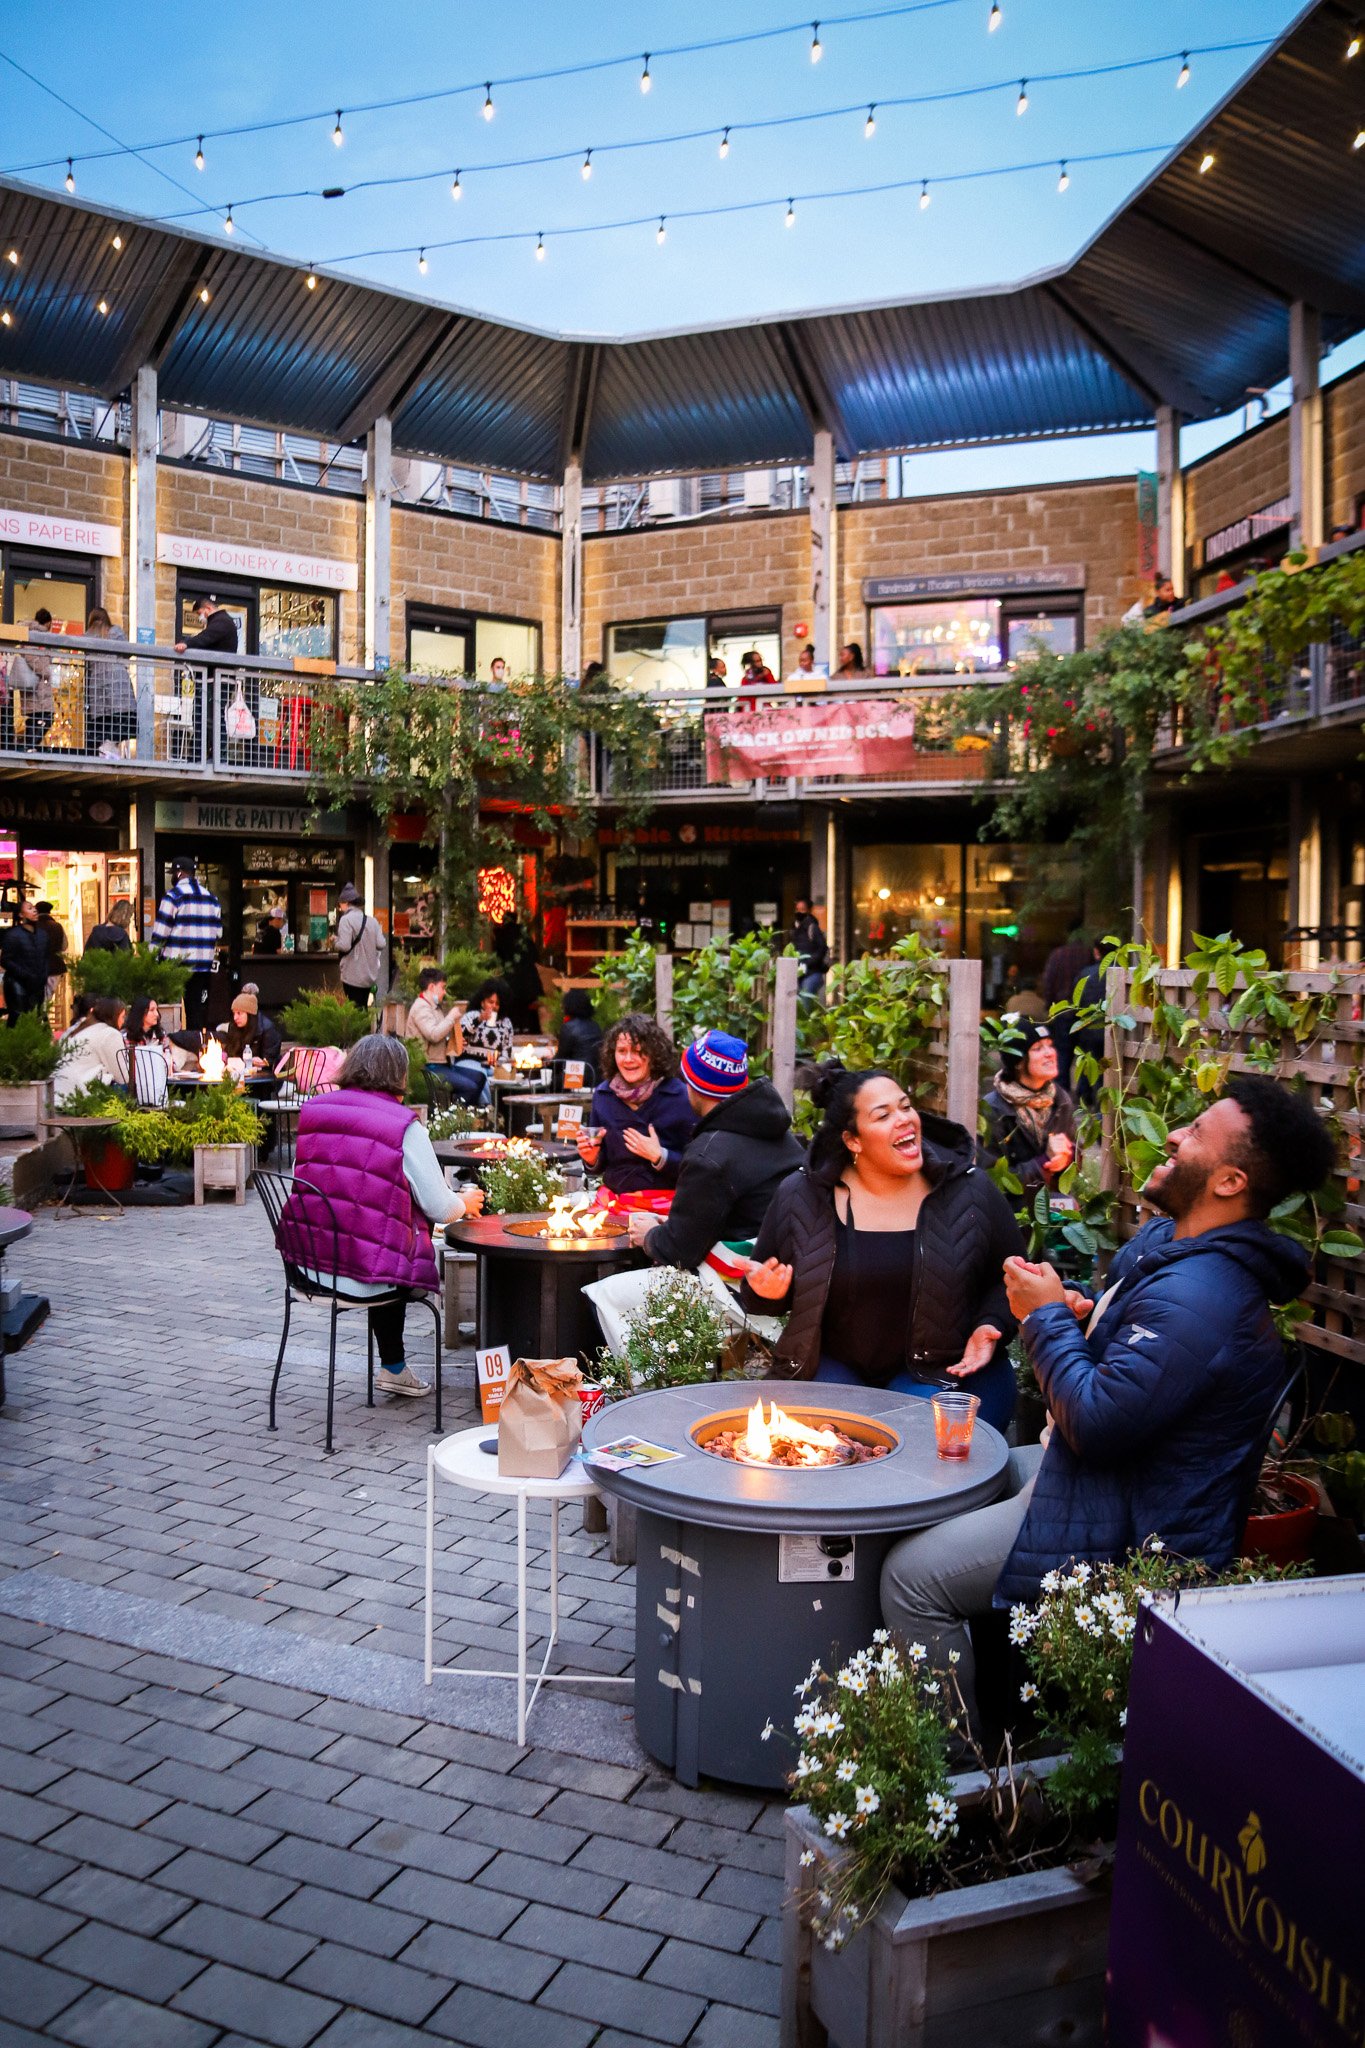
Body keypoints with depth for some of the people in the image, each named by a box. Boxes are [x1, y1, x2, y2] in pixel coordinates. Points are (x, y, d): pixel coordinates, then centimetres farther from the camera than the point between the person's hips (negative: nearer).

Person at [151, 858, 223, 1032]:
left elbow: (160, 932, -8)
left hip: (177, 960, -5)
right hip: (204, 963, 5)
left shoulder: (173, 895, -6)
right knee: (198, 1005, 7)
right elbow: (218, 932, 14)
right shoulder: (211, 897, 12)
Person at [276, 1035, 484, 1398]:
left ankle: (393, 1367, 39)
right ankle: (393, 1369, 39)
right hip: (367, 1275, -5)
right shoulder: (404, 1126, -12)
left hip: (310, 1262, 5)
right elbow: (439, 1209, -7)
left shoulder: (313, 1109, 3)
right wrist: (465, 1202, 18)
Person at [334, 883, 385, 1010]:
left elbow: (344, 946, -20)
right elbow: (381, 945, 1)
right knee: (363, 1008, 17)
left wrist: (336, 942, 1)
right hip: (370, 974, 6)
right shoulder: (372, 920, 6)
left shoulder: (346, 919, -12)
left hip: (353, 975, -6)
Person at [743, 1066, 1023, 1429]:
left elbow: (1012, 1281, 7)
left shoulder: (972, 1192, -3)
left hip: (947, 1370, 0)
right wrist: (768, 1291, -14)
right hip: (836, 1366, 1)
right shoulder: (799, 1197, -2)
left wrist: (991, 1325, -12)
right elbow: (760, 1289, 9)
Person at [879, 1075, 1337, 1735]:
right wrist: (1081, 1312, -3)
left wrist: (1047, 1316, -17)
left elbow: (1098, 1424, -30)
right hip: (1117, 1475, 11)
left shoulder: (1197, 1297, -30)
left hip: (1130, 1527, -11)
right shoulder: (1165, 1241, 6)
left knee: (912, 1575, -14)